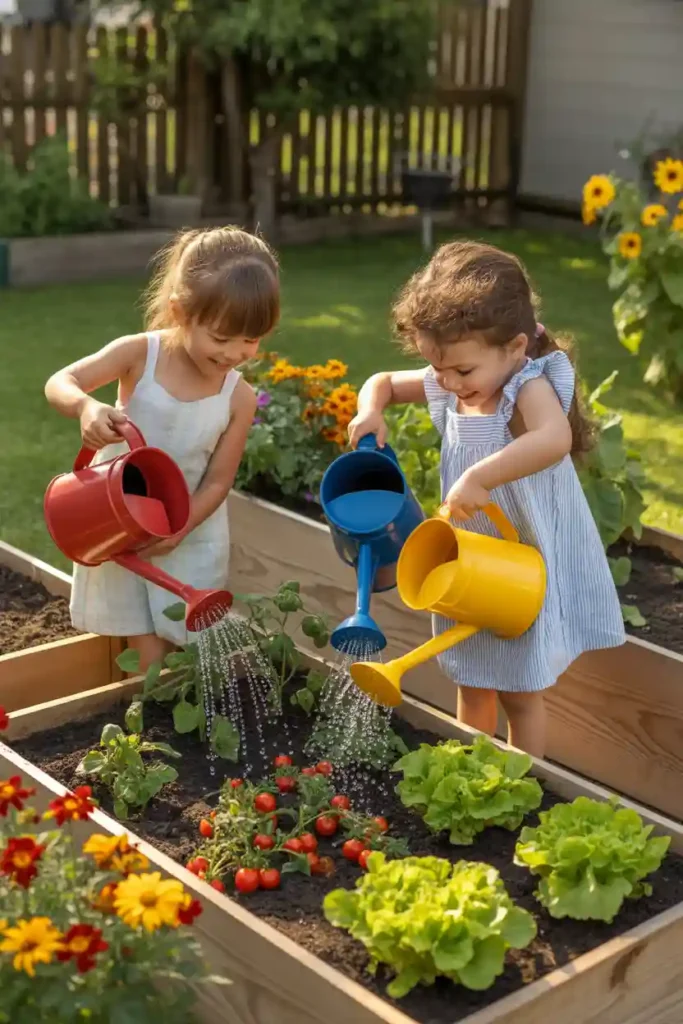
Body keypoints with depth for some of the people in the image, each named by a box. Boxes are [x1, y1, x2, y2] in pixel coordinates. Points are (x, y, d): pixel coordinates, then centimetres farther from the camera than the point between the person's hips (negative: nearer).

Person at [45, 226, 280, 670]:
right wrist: (86, 407, -44)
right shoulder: (140, 354, -20)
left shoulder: (239, 398, -18)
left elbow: (217, 482, -12)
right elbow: (60, 383, -22)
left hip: (191, 531, 1)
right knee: (148, 655, 5)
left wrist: (176, 530, -25)